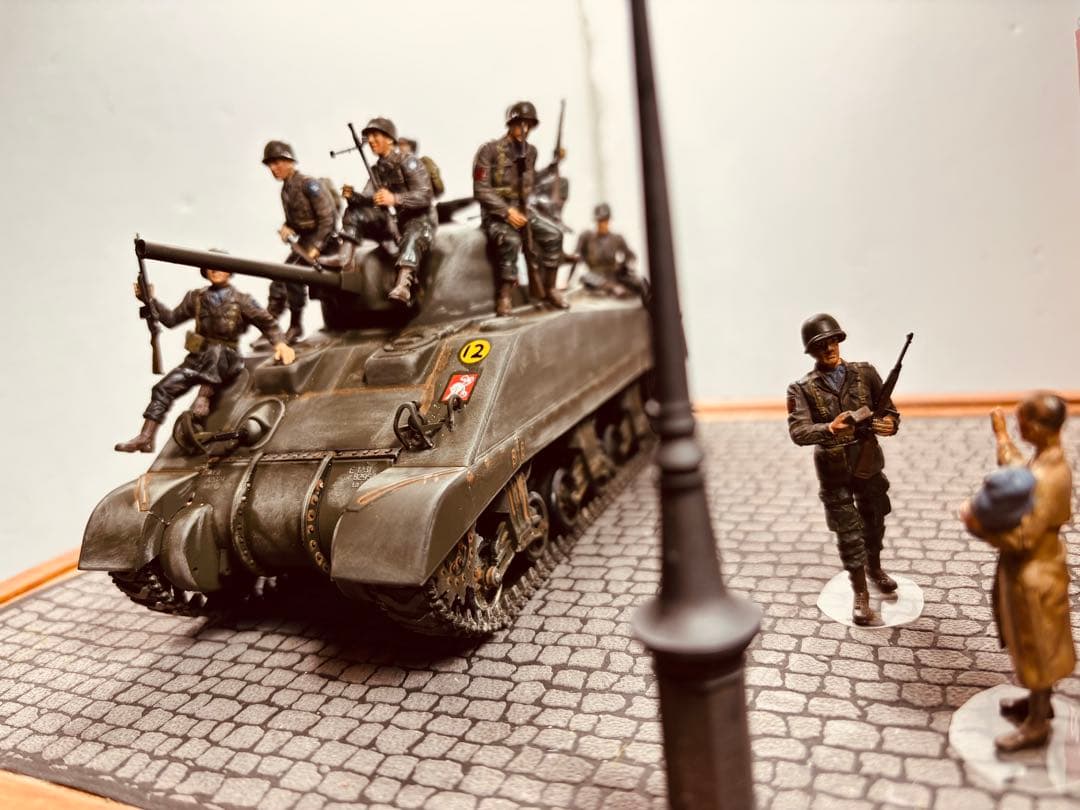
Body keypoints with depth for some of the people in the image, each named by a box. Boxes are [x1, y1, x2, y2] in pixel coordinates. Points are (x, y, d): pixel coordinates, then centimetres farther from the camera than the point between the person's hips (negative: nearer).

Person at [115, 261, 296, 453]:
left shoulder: (241, 300, 2)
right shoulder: (196, 297, 13)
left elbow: (268, 322, 3)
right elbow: (171, 319, 20)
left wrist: (280, 344, -13)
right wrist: (150, 300, 10)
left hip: (226, 360, -4)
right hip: (198, 359, 4)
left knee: (215, 350, -39)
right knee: (163, 388, -8)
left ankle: (204, 396, -29)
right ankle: (145, 439, -4)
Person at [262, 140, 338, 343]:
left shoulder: (308, 184, -15)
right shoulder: (285, 190, 10)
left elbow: (327, 218, -19)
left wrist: (316, 247, -23)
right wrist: (286, 229, -4)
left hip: (322, 237, -8)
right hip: (304, 240, 9)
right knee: (279, 278, 2)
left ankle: (295, 326, -8)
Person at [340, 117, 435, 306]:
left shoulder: (409, 162, -8)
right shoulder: (377, 170, 15)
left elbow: (425, 196, -21)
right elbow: (367, 200, 8)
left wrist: (395, 199, -36)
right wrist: (352, 196, -16)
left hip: (419, 220, -7)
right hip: (392, 221, 8)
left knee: (411, 239, -40)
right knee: (354, 213, -4)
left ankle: (402, 287, -61)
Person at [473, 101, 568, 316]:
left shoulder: (530, 151, 7)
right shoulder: (489, 150, -11)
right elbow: (481, 190, -15)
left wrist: (551, 169, 9)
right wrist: (507, 211, -24)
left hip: (522, 209, 6)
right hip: (495, 214, -6)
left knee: (554, 234, -15)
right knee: (511, 240, -35)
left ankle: (548, 289, -2)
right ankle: (504, 296, -23)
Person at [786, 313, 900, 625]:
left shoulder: (865, 373, -4)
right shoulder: (802, 389, -13)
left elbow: (889, 410, -2)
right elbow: (798, 432, -25)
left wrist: (889, 423, -25)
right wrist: (829, 428, -44)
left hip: (869, 466, 3)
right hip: (834, 473, -3)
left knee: (874, 522, 23)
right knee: (848, 533, 4)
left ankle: (874, 568, 50)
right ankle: (861, 594, 21)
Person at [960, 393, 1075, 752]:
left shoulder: (1047, 478, -32)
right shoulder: (1046, 459, -3)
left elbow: (1022, 538, -30)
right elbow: (1017, 472, 20)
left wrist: (978, 526, -21)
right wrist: (1002, 437, 23)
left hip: (1033, 573, -9)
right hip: (1030, 567, 9)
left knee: (1035, 646, 9)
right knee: (1030, 644, 25)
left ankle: (1037, 723, 27)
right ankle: (1039, 700, 44)